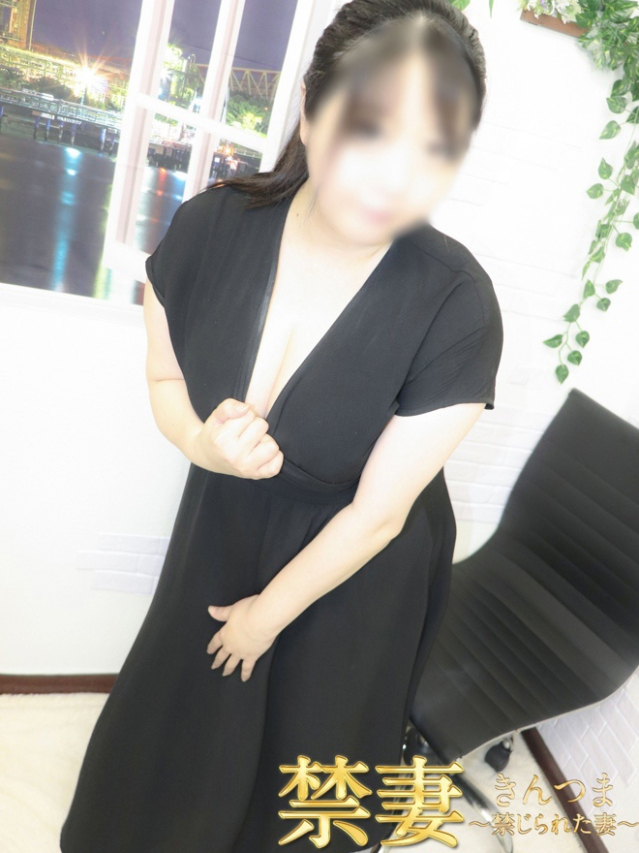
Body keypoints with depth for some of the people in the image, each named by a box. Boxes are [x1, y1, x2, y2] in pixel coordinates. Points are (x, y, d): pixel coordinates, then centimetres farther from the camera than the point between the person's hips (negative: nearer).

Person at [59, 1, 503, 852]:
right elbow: (166, 378, -3)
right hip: (224, 526, 3)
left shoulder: (458, 306, -31)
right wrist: (204, 443, -26)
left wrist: (270, 613, -8)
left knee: (309, 760, 22)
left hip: (358, 570, -2)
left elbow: (376, 512, -21)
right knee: (172, 731, 24)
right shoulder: (212, 224, -21)